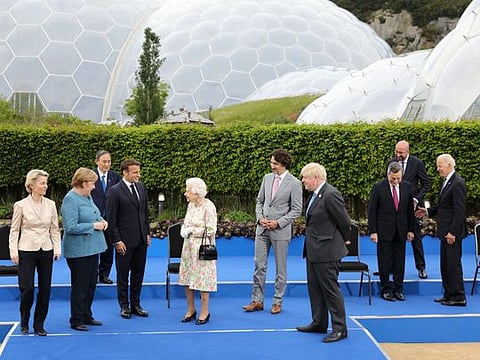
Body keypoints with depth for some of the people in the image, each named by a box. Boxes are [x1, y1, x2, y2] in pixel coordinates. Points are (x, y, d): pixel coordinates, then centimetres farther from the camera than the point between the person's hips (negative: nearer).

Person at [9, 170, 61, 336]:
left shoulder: (50, 204, 3)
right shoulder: (20, 205, -3)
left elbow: (55, 229, 7)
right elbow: (14, 230, 0)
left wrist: (57, 249, 0)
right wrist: (13, 251, -6)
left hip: (46, 251, 3)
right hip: (27, 251, -3)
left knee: (45, 289, 4)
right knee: (27, 288, -3)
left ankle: (39, 324, 17)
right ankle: (24, 323, 20)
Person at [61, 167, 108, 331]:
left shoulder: (87, 196, 11)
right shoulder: (70, 200, -17)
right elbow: (71, 227, -23)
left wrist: (101, 220, 5)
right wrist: (94, 226, -18)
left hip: (91, 248, 9)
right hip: (79, 251, -9)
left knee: (91, 284, 15)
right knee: (80, 286, 0)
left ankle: (87, 316, 27)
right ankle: (76, 321, 12)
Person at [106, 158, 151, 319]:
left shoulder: (141, 187, 7)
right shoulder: (115, 191, -11)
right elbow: (111, 218, -11)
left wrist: (147, 233, 11)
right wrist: (117, 241, -13)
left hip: (141, 239, 6)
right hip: (125, 240, -6)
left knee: (138, 273, 12)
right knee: (123, 274, 7)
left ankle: (135, 304, 23)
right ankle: (124, 306, 18)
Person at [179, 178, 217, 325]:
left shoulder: (208, 206, -15)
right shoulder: (191, 205, 8)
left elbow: (211, 230, -16)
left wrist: (191, 230, -14)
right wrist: (183, 230, -3)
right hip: (189, 246, 7)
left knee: (202, 280, -1)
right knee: (187, 279, 9)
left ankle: (205, 312, 13)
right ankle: (191, 310, 23)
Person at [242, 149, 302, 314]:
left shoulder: (294, 183, -8)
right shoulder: (267, 178, 8)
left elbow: (296, 210, -8)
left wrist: (278, 223, -15)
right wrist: (260, 218, -3)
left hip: (280, 230, -5)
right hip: (262, 228, 5)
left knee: (280, 268, 7)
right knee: (259, 265, 6)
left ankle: (277, 302, 17)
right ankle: (257, 300, 14)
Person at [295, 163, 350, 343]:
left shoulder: (331, 195, -20)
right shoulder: (316, 194, 11)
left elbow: (345, 222, -16)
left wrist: (343, 240, 0)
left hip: (326, 251, -10)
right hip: (313, 250, 10)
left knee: (331, 289, -3)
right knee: (314, 288, 17)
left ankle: (340, 328, 6)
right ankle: (319, 323, 29)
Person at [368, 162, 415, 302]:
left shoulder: (407, 188, 3)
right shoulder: (378, 187, -7)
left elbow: (410, 210, 10)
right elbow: (372, 211, -5)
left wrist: (410, 230, 7)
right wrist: (373, 231, -9)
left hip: (401, 231, 3)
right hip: (384, 231, -3)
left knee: (400, 262, 7)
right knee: (384, 262, 3)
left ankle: (398, 289, 17)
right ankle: (386, 290, 13)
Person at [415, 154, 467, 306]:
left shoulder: (458, 183, -16)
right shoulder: (447, 182, 14)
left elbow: (459, 211, -20)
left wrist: (453, 232, -21)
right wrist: (428, 211, 13)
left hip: (453, 231, -10)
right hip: (445, 231, 10)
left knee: (453, 263, -4)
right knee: (445, 264, 15)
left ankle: (459, 297, 4)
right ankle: (449, 294, 23)